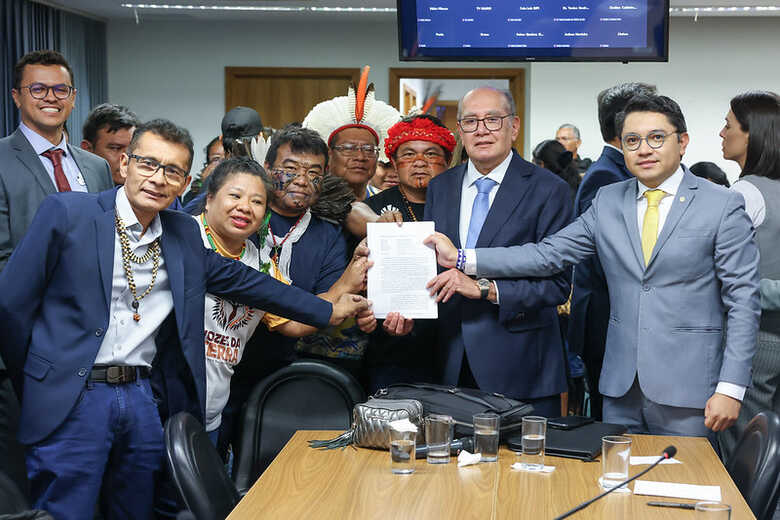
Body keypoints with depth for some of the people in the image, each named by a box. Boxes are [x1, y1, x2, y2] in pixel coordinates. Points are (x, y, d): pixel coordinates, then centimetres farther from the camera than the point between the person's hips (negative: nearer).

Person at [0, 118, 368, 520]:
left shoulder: (184, 235, 10)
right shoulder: (66, 213, -6)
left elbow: (241, 280, 17)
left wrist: (330, 312, 17)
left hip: (145, 399, 5)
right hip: (72, 398, -5)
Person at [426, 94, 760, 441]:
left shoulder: (723, 205, -3)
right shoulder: (608, 201, 9)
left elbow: (742, 301, -5)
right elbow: (550, 253, 6)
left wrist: (731, 388, -12)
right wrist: (463, 260, -2)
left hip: (689, 390, -4)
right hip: (621, 387, 4)